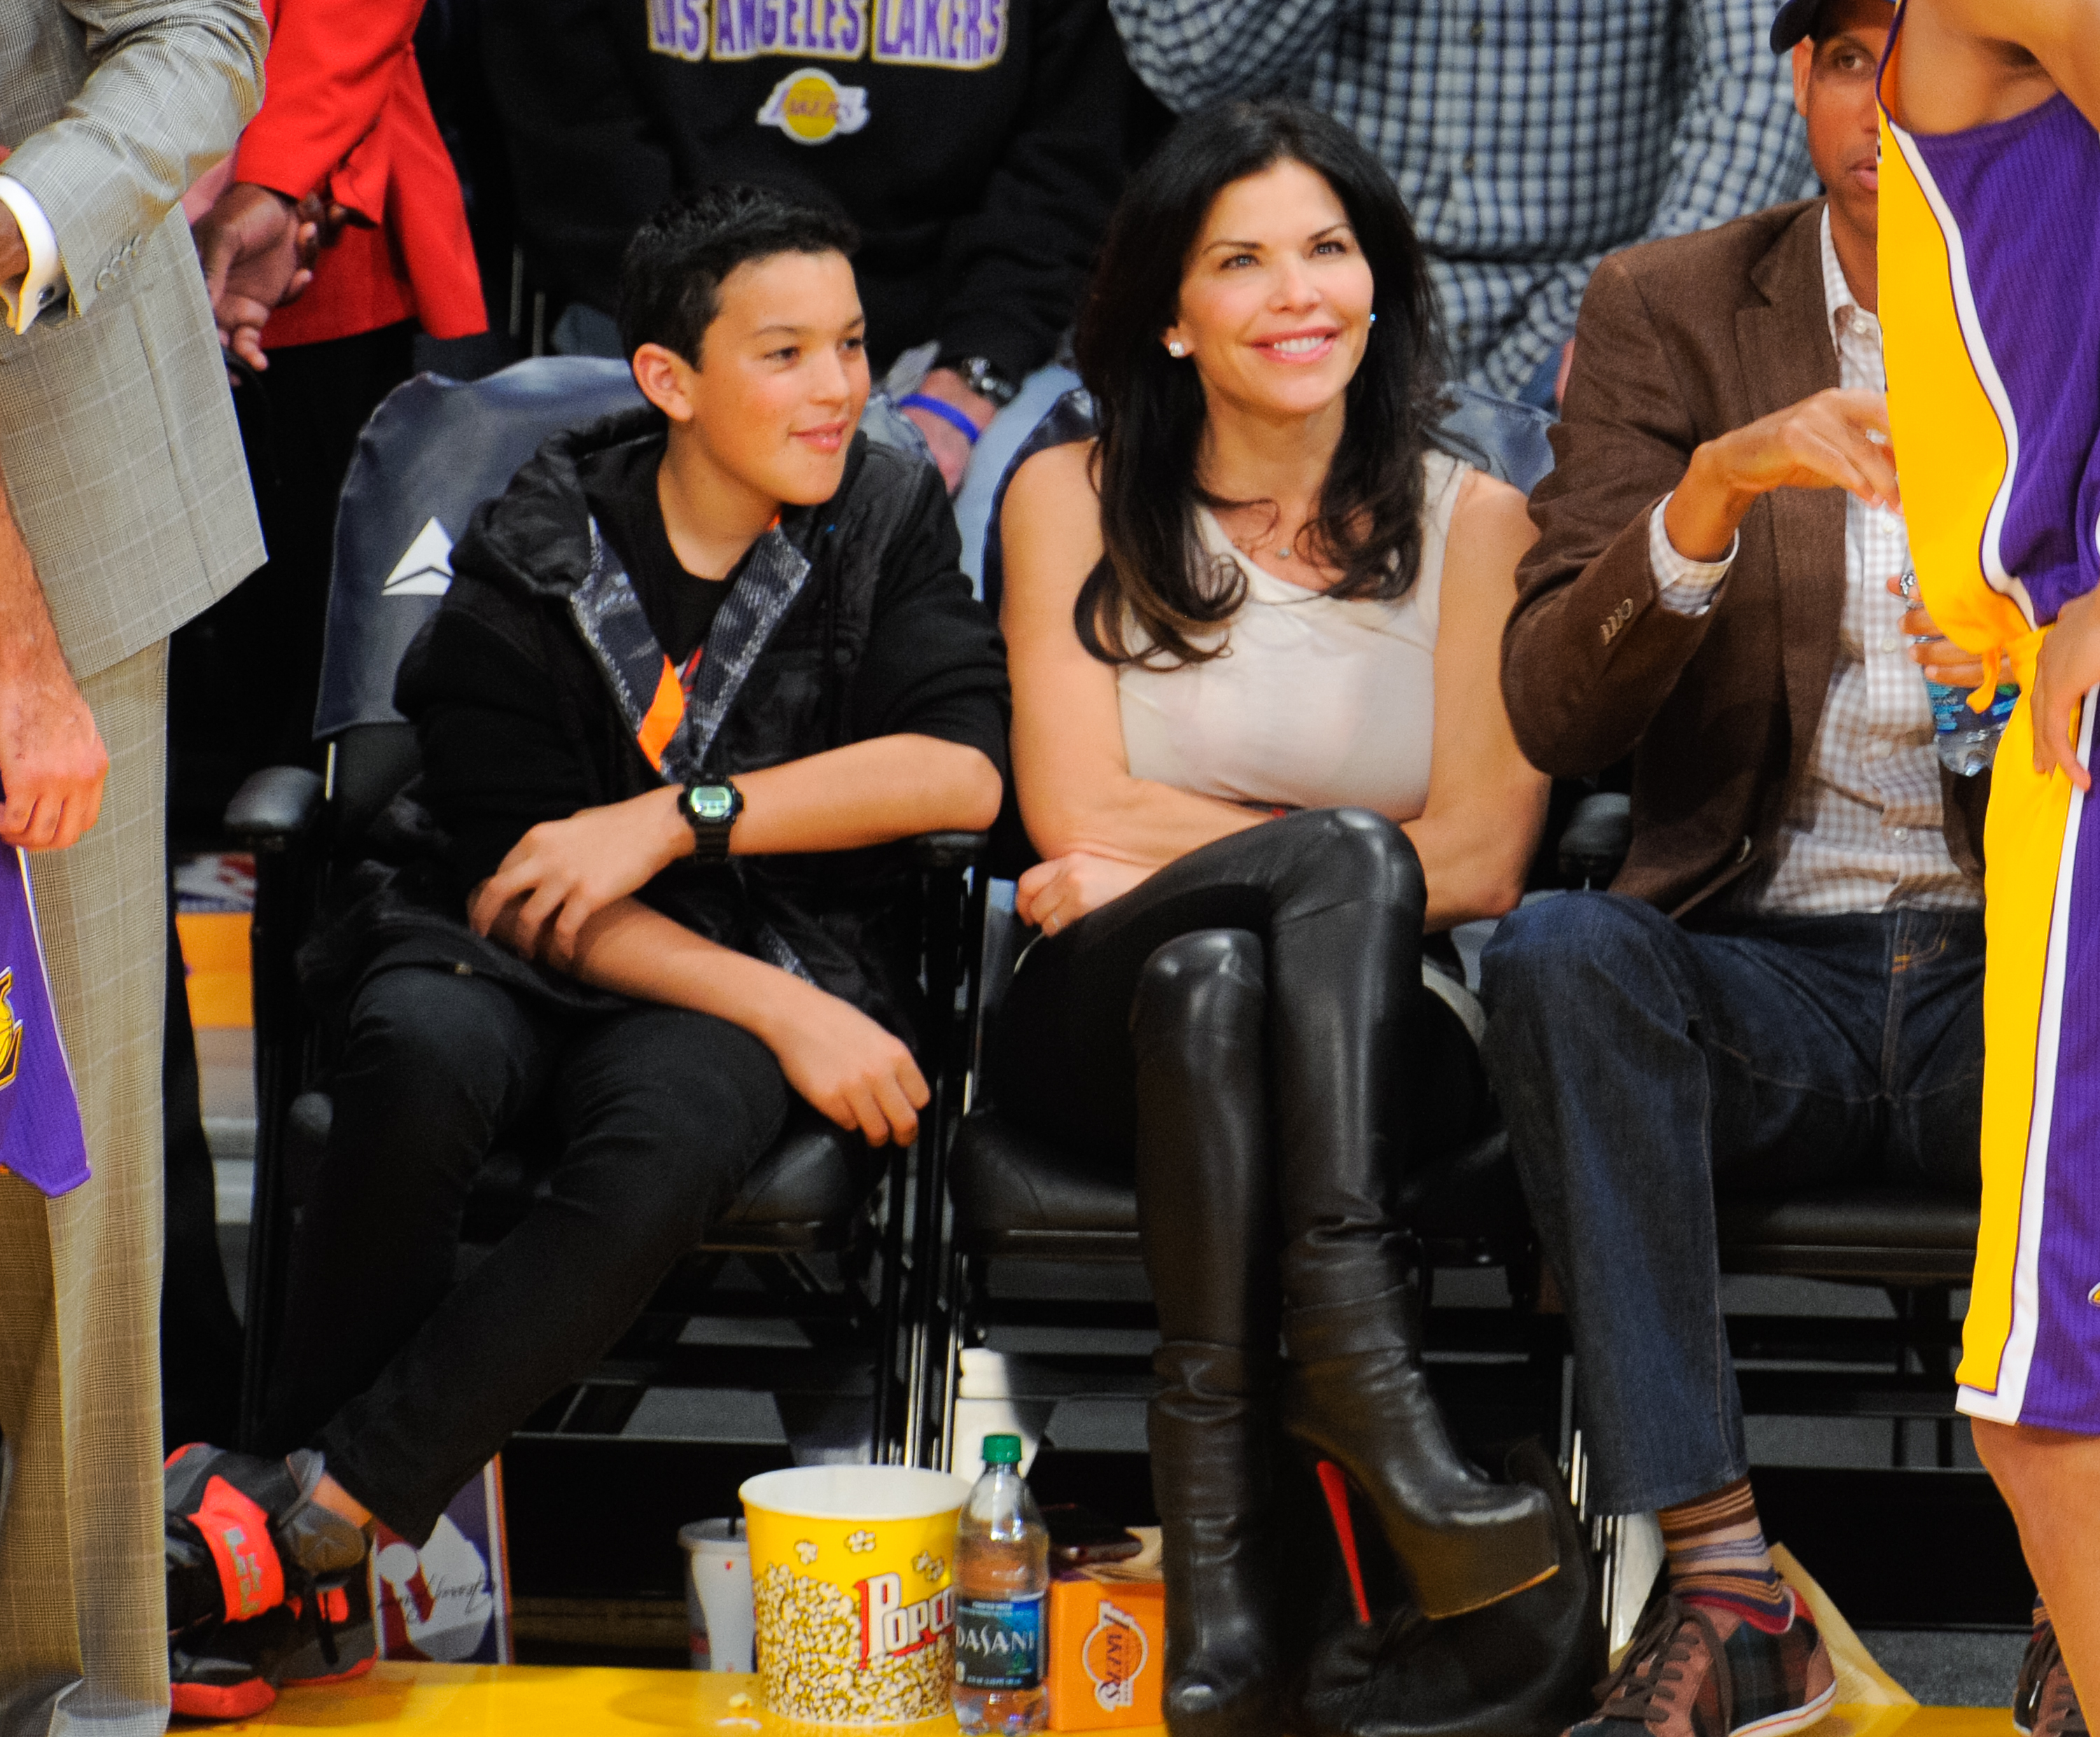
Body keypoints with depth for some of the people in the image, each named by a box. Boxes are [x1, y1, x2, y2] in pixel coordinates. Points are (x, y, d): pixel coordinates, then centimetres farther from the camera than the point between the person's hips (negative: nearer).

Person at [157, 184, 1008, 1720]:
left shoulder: (890, 521, 4)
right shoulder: (531, 560, -2)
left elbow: (963, 769, -11)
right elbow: (521, 888, -8)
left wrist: (678, 815, -18)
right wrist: (785, 1012, -19)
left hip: (771, 964, 0)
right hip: (526, 956, 0)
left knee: (677, 1133, -36)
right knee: (425, 1057, -36)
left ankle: (305, 1521, -32)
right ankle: (319, 1589, -26)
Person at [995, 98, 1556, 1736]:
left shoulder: (1474, 523, 7)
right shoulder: (1076, 499, 7)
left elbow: (1484, 860, -3)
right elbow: (1081, 821, -4)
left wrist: (1177, 854, -8)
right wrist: (1348, 853, -8)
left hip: (1376, 1035, 0)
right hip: (1111, 1030, 0)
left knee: (1211, 960, -36)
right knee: (1204, 969, -36)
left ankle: (1217, 1515, -47)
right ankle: (1358, 1358, -47)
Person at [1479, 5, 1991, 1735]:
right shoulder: (1669, 311, 6)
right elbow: (1553, 715, -4)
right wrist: (1714, 491, -21)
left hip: (2018, 970, 0)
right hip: (1760, 970, 1)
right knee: (1555, 952, -32)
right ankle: (1721, 1591, -32)